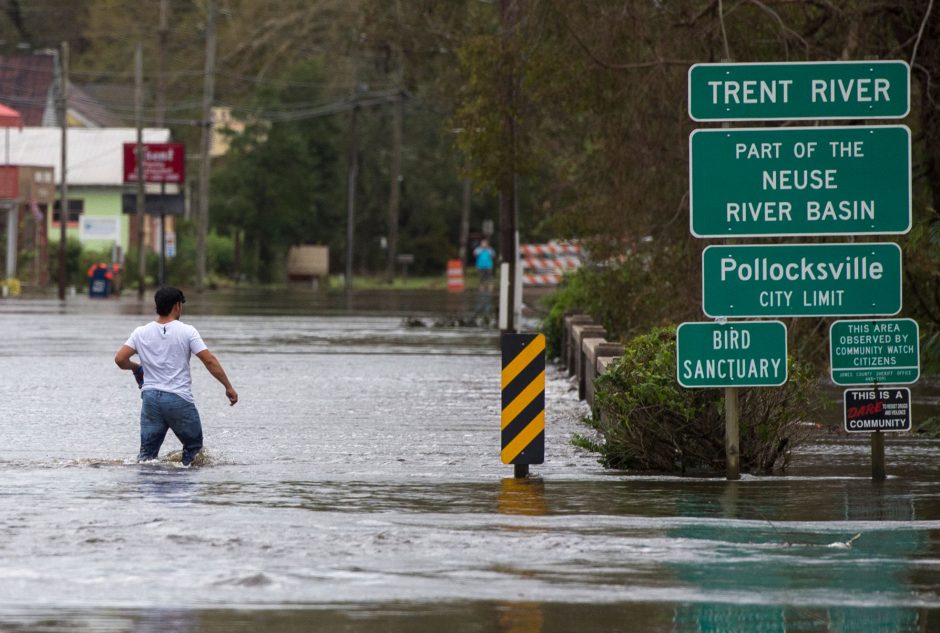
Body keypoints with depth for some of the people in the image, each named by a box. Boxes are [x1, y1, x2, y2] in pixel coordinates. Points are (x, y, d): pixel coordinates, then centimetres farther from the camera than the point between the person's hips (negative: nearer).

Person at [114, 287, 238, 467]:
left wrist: (136, 368, 20)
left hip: (151, 397, 3)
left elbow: (120, 359, -2)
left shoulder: (141, 333, 3)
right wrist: (229, 387, -1)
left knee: (147, 452, 7)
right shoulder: (186, 332, -6)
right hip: (179, 399, -3)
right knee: (193, 446, 15)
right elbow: (210, 361, -8)